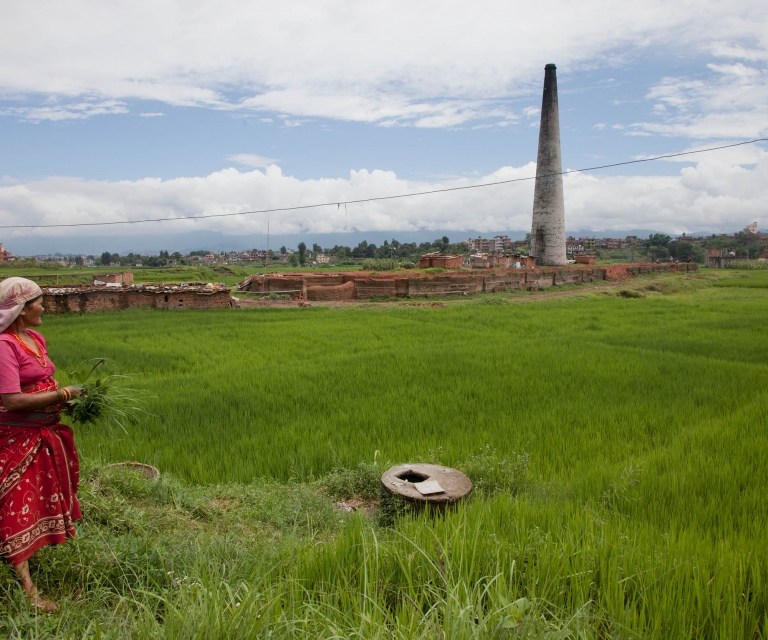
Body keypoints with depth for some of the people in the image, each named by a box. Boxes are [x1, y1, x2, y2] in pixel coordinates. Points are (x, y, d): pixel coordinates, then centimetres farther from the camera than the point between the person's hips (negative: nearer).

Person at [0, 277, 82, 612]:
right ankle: (28, 591, 2)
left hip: (45, 434, 9)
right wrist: (62, 394, -19)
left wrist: (68, 392, -3)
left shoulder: (36, 339, 6)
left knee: (43, 498, 19)